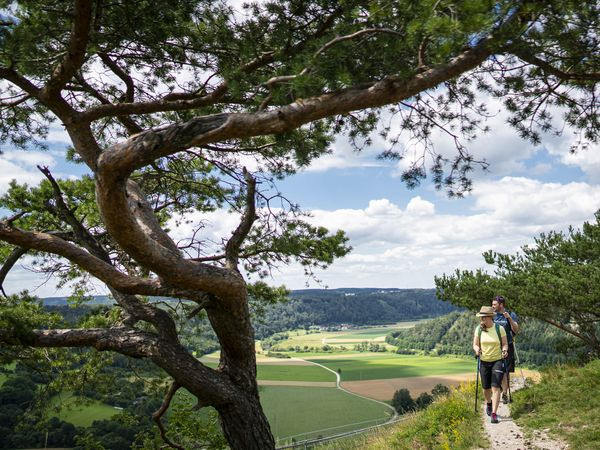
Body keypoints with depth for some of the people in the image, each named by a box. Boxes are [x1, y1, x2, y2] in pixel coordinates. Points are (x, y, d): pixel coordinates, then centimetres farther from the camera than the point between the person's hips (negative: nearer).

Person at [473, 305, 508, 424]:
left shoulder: (500, 328, -9)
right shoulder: (479, 329, -4)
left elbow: (505, 344, -2)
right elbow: (475, 344, 0)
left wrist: (505, 350, -24)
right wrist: (477, 349, -22)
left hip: (497, 361, -2)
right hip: (484, 362, 3)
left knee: (495, 387, -12)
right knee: (486, 388, 13)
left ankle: (494, 414, -8)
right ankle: (488, 403, 44)